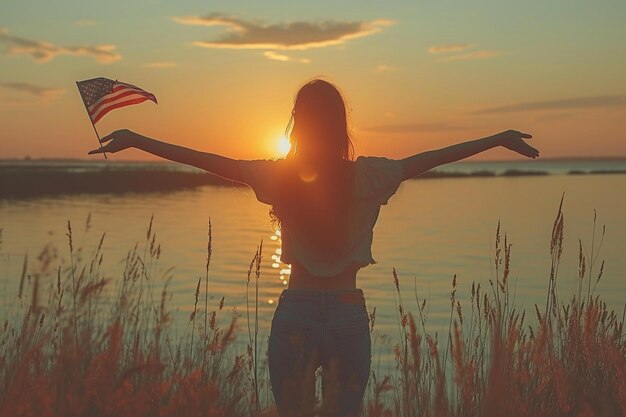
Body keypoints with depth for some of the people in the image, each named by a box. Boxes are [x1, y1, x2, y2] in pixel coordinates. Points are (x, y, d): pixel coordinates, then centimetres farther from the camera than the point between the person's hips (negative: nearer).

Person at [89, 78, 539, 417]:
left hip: (295, 315, 0)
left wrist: (135, 141, 8)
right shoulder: (367, 177, -7)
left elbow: (207, 160, -1)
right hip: (349, 316, 0)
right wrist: (500, 139, 9)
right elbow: (431, 158, 0)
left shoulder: (278, 177, -5)